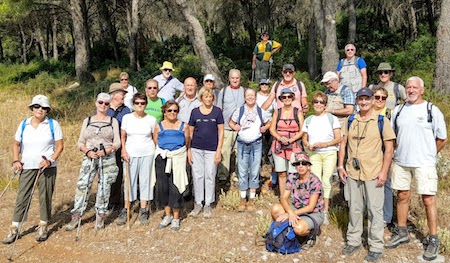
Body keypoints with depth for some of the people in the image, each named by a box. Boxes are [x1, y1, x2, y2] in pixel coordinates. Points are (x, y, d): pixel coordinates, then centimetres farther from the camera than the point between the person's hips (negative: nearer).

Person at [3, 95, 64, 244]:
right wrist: (16, 160, 1)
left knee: (45, 197, 5)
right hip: (27, 167, 2)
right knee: (22, 197, 2)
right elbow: (16, 144, 15)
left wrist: (50, 160, -16)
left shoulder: (53, 124, -2)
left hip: (47, 167, -2)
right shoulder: (24, 124, 7)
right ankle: (14, 229, 11)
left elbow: (60, 146, -3)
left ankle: (43, 227, 20)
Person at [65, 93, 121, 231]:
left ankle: (100, 217, 13)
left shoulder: (113, 121, 9)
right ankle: (75, 217, 4)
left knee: (104, 187, 1)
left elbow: (117, 142, 2)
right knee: (82, 185, -6)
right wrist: (88, 151, -10)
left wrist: (106, 150, -15)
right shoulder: (87, 121, 13)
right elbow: (80, 142, 9)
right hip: (89, 158, 1)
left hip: (108, 158, -1)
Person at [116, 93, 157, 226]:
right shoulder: (127, 118, 2)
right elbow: (122, 136, 7)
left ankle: (143, 211, 14)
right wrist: (124, 150, -5)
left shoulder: (151, 119, 1)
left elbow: (155, 138, 6)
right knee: (129, 181, 4)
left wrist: (157, 153, 1)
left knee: (145, 181, 5)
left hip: (147, 154, 0)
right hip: (130, 153, 0)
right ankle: (125, 210, 13)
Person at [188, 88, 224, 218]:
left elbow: (221, 132, 1)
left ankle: (208, 205, 18)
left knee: (210, 176, 5)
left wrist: (219, 150, -5)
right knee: (197, 176, 7)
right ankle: (198, 203, 20)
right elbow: (190, 132, 7)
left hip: (211, 149, -1)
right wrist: (189, 150, 3)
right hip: (196, 149, 1)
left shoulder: (217, 111, 0)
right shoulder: (195, 112, 3)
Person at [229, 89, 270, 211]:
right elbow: (231, 122, 15)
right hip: (242, 144, 0)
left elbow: (268, 123, 17)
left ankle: (251, 200, 15)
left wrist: (264, 128, -2)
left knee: (254, 172, 4)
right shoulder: (239, 111, 3)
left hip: (256, 144, 0)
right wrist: (235, 127, -5)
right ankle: (243, 199, 17)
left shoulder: (261, 112, 5)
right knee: (242, 172, 5)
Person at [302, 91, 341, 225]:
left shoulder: (332, 118, 2)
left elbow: (338, 139, -1)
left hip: (329, 153, -2)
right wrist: (308, 146, -7)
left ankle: (325, 212, 6)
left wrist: (325, 144, -16)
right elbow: (304, 139, 15)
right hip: (314, 154, 2)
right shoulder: (308, 120, 11)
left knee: (326, 181, -3)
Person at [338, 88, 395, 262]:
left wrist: (384, 172, -10)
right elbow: (343, 143, 10)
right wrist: (341, 166, 3)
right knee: (354, 208, 14)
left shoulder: (381, 121, -4)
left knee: (375, 210, 4)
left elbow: (389, 148, -5)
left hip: (373, 174, -3)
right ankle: (353, 241, 29)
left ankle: (376, 247, 17)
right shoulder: (350, 121, 7)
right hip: (352, 172, 4)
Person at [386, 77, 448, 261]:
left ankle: (433, 240, 13)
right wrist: (399, 151, 10)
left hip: (424, 163, -4)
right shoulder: (398, 110, 9)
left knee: (428, 200, -1)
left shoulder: (432, 110, -2)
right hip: (400, 161, 4)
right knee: (402, 196, 12)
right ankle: (402, 233, 27)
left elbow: (442, 139, 3)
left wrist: (428, 155, 7)